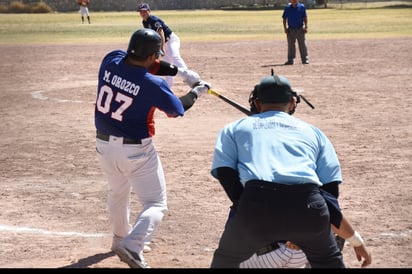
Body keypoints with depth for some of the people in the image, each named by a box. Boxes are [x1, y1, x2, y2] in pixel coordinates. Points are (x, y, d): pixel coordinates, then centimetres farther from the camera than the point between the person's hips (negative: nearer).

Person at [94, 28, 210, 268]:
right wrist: (196, 92, 12)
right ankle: (132, 246, -19)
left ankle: (121, 237, 49)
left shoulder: (111, 60, -10)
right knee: (156, 204, 3)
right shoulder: (153, 84, -21)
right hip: (136, 150, -6)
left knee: (118, 192, 31)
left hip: (104, 145, 6)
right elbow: (177, 110, -4)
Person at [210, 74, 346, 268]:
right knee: (328, 259, 31)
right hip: (308, 208, 1)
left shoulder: (234, 128, 26)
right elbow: (331, 185, 18)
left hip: (256, 206, -1)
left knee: (226, 259, 27)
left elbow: (224, 173, 10)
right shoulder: (313, 131, 28)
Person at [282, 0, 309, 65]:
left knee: (303, 45, 1)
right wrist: (285, 28, -1)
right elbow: (284, 19, 7)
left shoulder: (302, 7, 2)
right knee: (290, 45, 3)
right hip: (291, 30, 0)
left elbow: (305, 17, 5)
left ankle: (305, 59, 6)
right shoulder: (287, 8, 2)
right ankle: (290, 60, 7)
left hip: (300, 29, 0)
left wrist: (306, 27, -4)